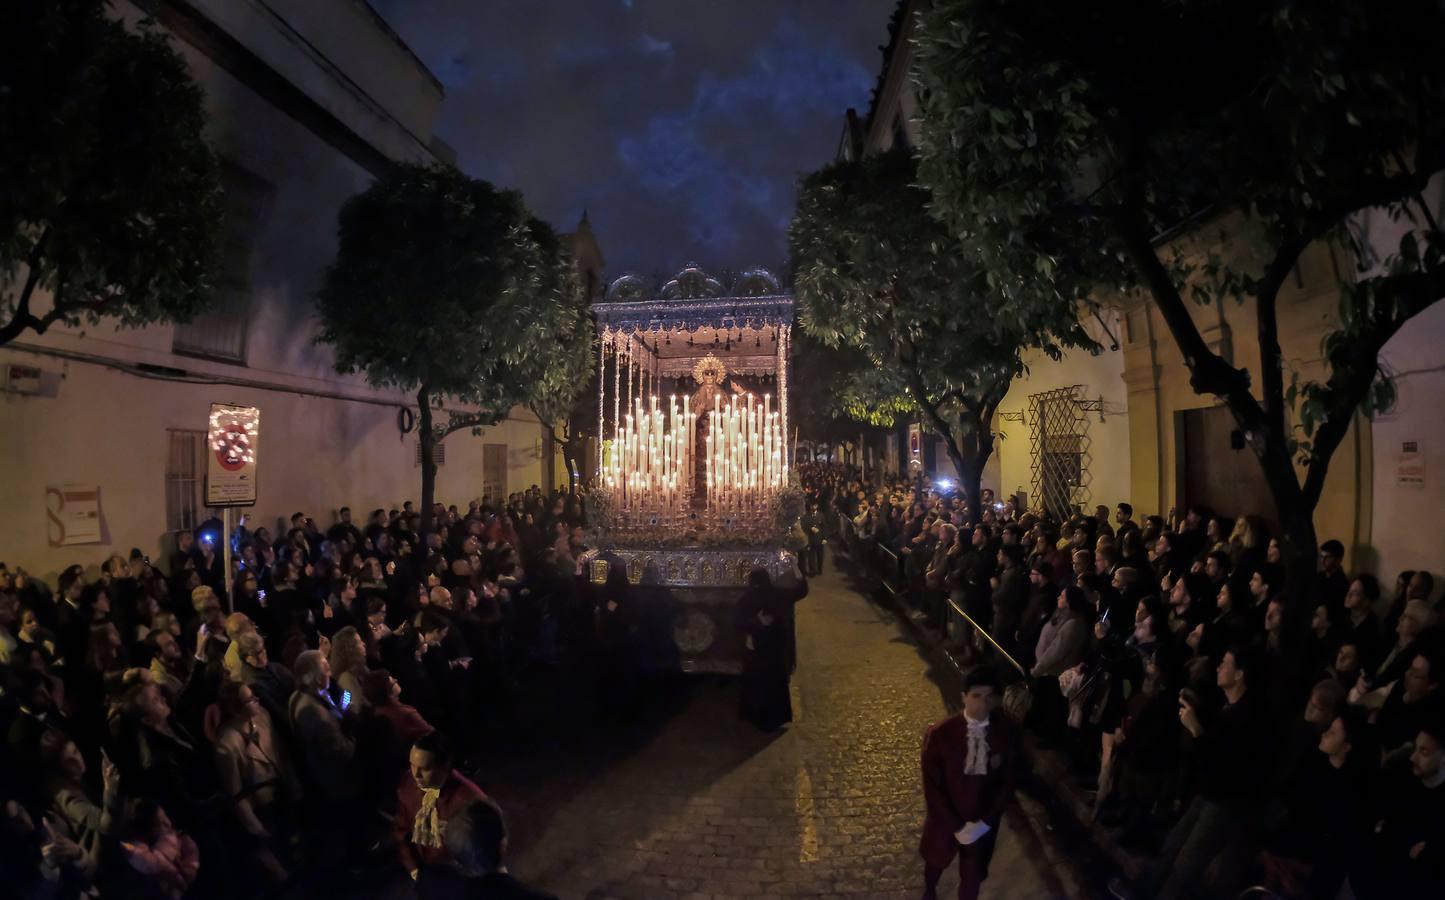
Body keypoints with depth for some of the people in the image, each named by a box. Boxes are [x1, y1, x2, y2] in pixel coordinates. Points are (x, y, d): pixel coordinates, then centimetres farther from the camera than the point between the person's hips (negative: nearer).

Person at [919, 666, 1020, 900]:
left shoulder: (1007, 732, -19)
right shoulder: (940, 734, -25)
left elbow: (1008, 782, -8)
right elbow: (931, 787, -16)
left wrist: (985, 822, -13)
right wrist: (957, 826, -16)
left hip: (984, 822, 0)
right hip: (944, 818, 0)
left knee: (972, 876, 17)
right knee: (936, 861, 28)